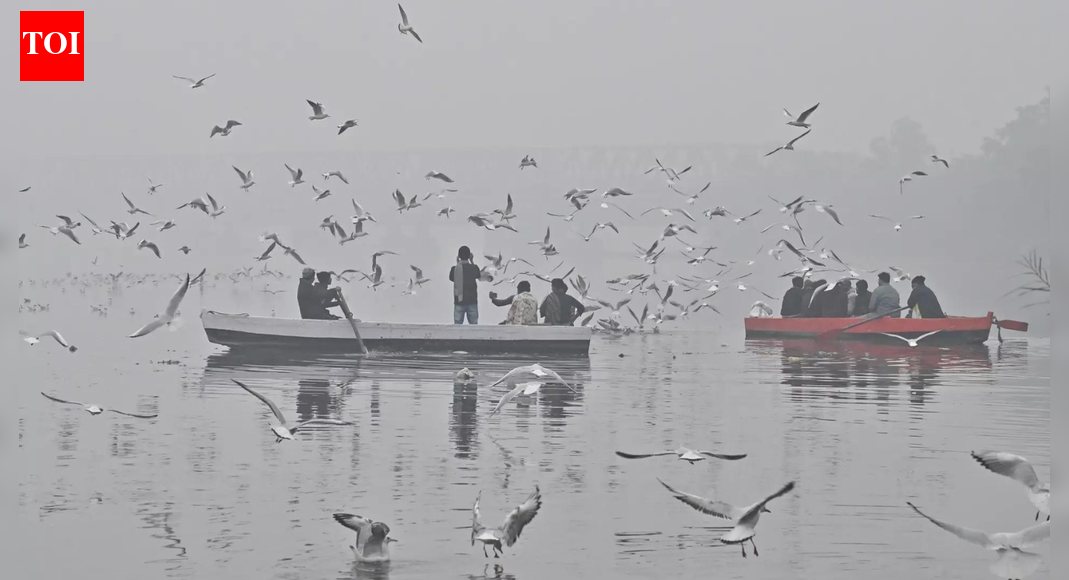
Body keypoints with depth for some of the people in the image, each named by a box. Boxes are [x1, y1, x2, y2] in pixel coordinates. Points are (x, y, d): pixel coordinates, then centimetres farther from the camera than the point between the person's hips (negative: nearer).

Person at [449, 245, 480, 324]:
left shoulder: (454, 269, -7)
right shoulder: (474, 268, -5)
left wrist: (457, 264, 14)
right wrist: (471, 261, 20)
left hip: (459, 302, -1)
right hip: (472, 301, 1)